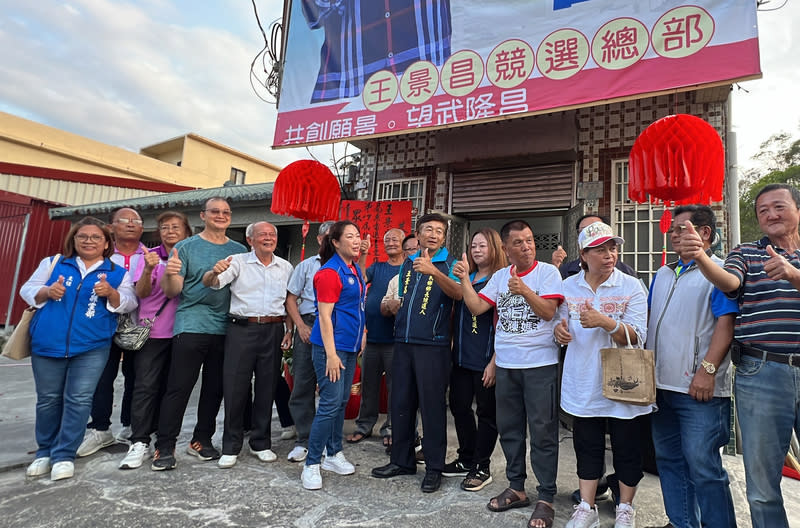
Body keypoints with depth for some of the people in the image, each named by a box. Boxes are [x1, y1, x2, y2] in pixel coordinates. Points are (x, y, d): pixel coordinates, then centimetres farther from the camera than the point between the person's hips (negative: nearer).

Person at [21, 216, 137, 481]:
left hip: (92, 347, -2)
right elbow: (27, 290, 9)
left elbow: (128, 304, -2)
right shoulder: (53, 263, 10)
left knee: (79, 399, -3)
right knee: (48, 399, 12)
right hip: (47, 343, 2)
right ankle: (45, 452, 30)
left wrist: (111, 293, -22)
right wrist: (46, 292, -12)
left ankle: (64, 455, 10)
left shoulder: (118, 273, 5)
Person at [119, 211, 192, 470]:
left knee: (169, 386, 10)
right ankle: (139, 443, 2)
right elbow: (141, 293, -6)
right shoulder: (151, 255, 1)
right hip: (152, 331, -2)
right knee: (146, 385, -5)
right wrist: (148, 270, -25)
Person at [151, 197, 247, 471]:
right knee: (179, 387, -1)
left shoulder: (239, 250, 10)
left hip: (225, 328, 4)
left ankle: (201, 441, 26)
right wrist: (170, 274, -23)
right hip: (191, 325, -3)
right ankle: (164, 447, 11)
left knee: (215, 388, 11)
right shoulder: (186, 247, 2)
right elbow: (172, 291, -3)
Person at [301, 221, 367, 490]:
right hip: (331, 345, -8)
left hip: (350, 346, 8)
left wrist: (361, 336, 17)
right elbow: (324, 316, -16)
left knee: (342, 401, 14)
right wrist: (331, 354, -19)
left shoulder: (355, 269, 12)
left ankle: (333, 454, 28)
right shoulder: (330, 272, -14)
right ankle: (312, 464, 6)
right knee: (330, 404, -6)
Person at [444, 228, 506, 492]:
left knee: (486, 413, 6)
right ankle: (466, 460, 32)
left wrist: (494, 362, -16)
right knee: (459, 407, 14)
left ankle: (481, 468, 21)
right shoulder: (465, 277, 12)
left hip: (486, 359, -7)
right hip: (461, 357, 7)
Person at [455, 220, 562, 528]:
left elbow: (548, 312, -13)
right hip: (506, 364, 5)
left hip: (540, 364, -5)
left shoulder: (547, 272, -4)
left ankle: (546, 498, 16)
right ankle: (516, 488, 30)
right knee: (509, 428, 14)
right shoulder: (499, 277, 9)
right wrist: (464, 279, -5)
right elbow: (476, 307, 3)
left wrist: (524, 290, -26)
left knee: (542, 431, 2)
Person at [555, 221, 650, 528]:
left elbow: (637, 337, -12)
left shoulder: (631, 287, -6)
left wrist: (606, 321, -27)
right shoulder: (569, 287, 3)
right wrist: (559, 331, -9)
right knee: (587, 446, 14)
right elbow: (562, 326, 14)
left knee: (627, 448, 11)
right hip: (583, 384, 3)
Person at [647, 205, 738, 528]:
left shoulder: (718, 271, -5)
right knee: (669, 461, 15)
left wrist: (707, 369, -21)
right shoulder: (663, 274, 16)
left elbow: (726, 322, -14)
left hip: (699, 389, -7)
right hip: (661, 384, 8)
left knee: (702, 465, -3)